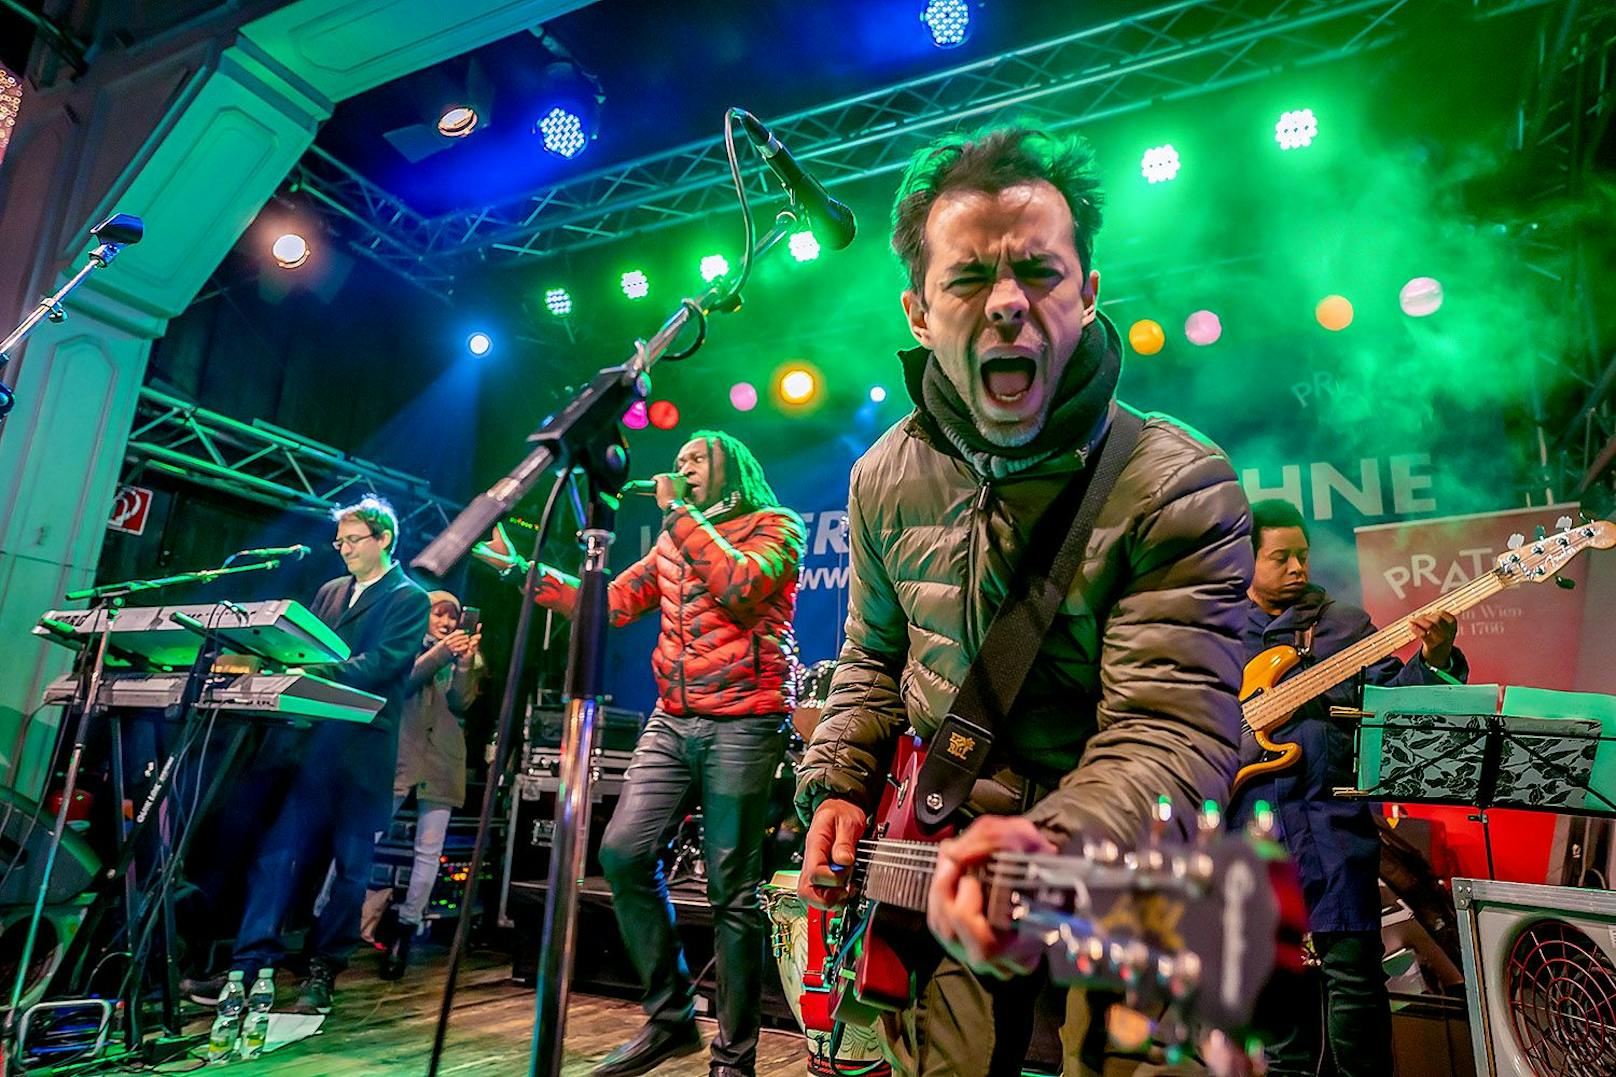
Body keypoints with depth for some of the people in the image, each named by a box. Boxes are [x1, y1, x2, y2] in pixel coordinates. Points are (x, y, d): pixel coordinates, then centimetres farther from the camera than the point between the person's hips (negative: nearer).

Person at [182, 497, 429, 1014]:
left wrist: (318, 672, -26)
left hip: (364, 752, -5)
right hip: (312, 742, 5)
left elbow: (384, 662, -15)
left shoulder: (409, 598, -2)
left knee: (350, 865, 4)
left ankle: (323, 972, 16)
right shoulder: (330, 591, 19)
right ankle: (250, 966, 6)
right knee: (275, 852, 1)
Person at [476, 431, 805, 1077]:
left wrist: (679, 512, -10)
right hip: (672, 721, 6)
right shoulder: (674, 543, 20)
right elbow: (610, 603, 14)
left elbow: (741, 586, -18)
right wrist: (522, 568, 8)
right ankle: (670, 1017, 12)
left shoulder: (776, 526, 3)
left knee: (731, 889, -4)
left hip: (742, 723, -6)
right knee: (624, 851, -5)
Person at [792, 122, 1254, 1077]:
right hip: (934, 867, 5)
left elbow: (1173, 729, -26)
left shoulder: (1180, 487, -19)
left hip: (1110, 889, -4)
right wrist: (840, 784, -1)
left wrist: (1051, 848, -44)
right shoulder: (887, 479, -2)